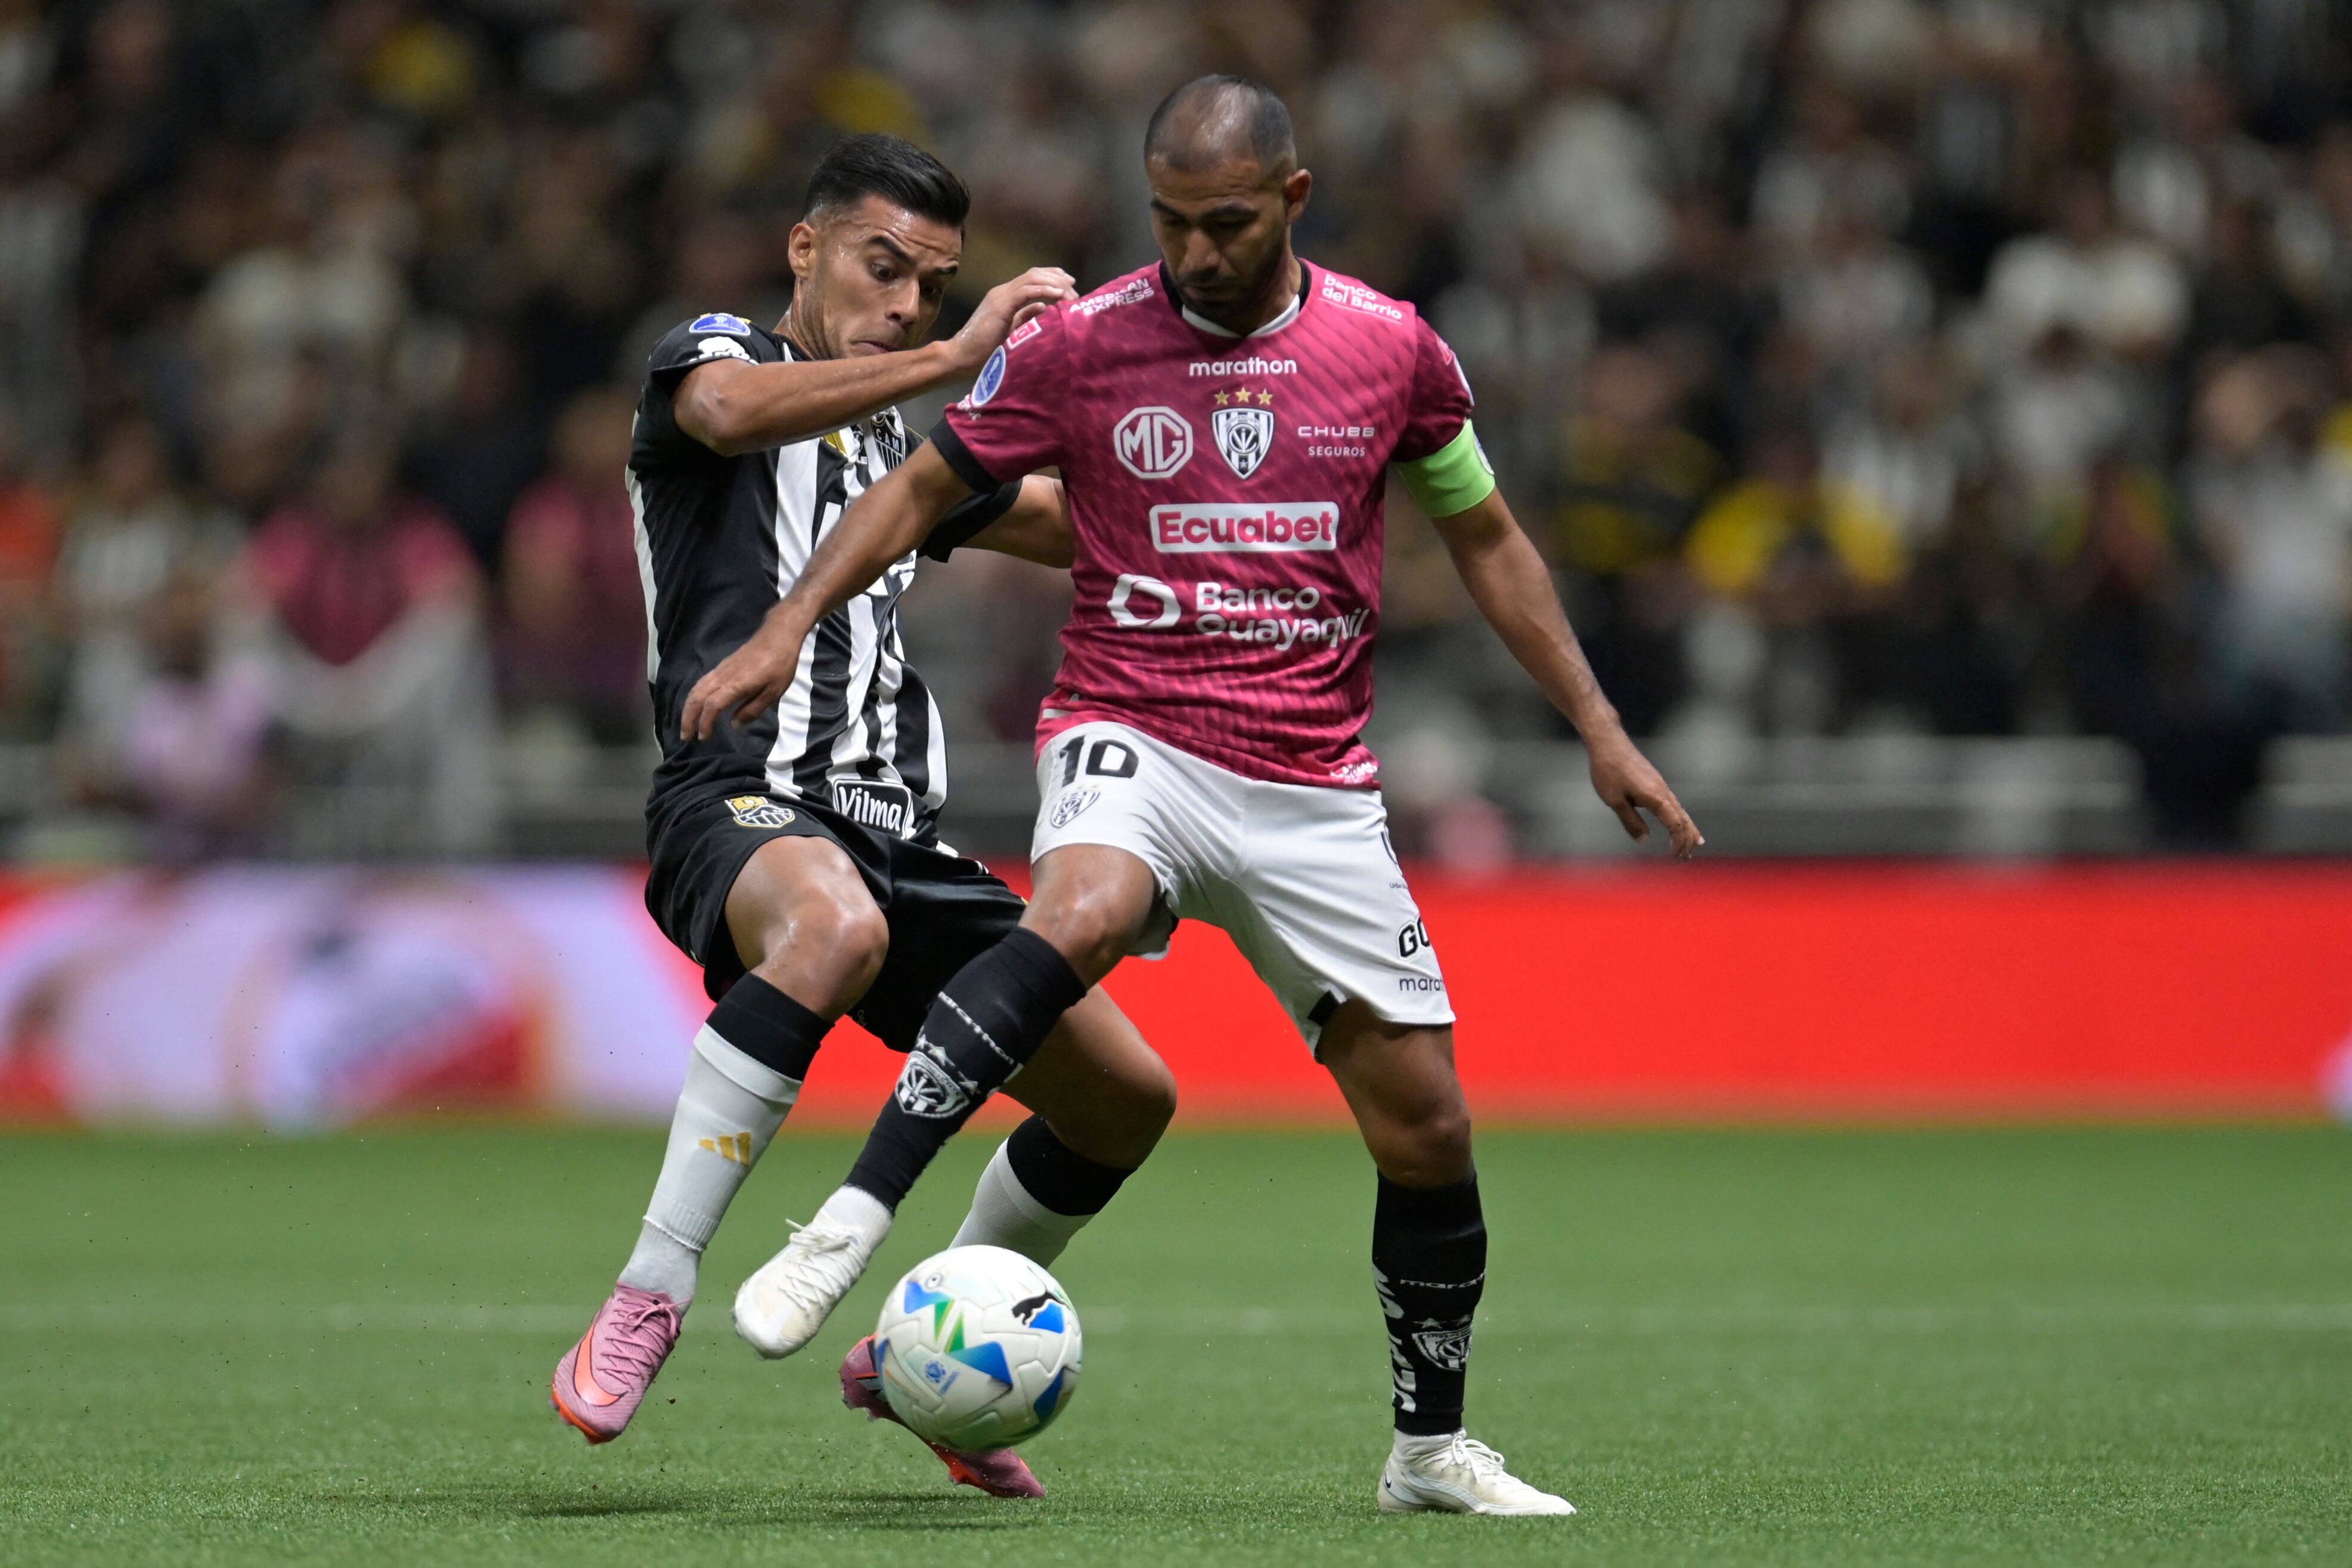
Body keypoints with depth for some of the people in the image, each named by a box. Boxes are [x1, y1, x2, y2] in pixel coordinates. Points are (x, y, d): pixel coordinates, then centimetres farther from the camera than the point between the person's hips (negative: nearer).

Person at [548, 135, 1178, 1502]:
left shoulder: (903, 445, 26)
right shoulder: (712, 353, 5)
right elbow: (731, 409, -21)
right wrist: (956, 359, -27)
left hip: (896, 831, 8)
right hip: (738, 807, -8)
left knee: (1126, 1094, 4)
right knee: (835, 924, -42)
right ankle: (646, 1304, -37)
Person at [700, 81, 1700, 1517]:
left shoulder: (1393, 349, 3)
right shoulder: (1080, 343, -2)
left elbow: (1487, 539, 15)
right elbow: (925, 489, 6)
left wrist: (1601, 730, 12)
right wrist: (790, 627, -7)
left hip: (1317, 787, 3)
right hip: (1135, 738, -3)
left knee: (1428, 1127, 1)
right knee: (1082, 915, -37)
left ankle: (1433, 1450, 21)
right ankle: (847, 1229, -41)